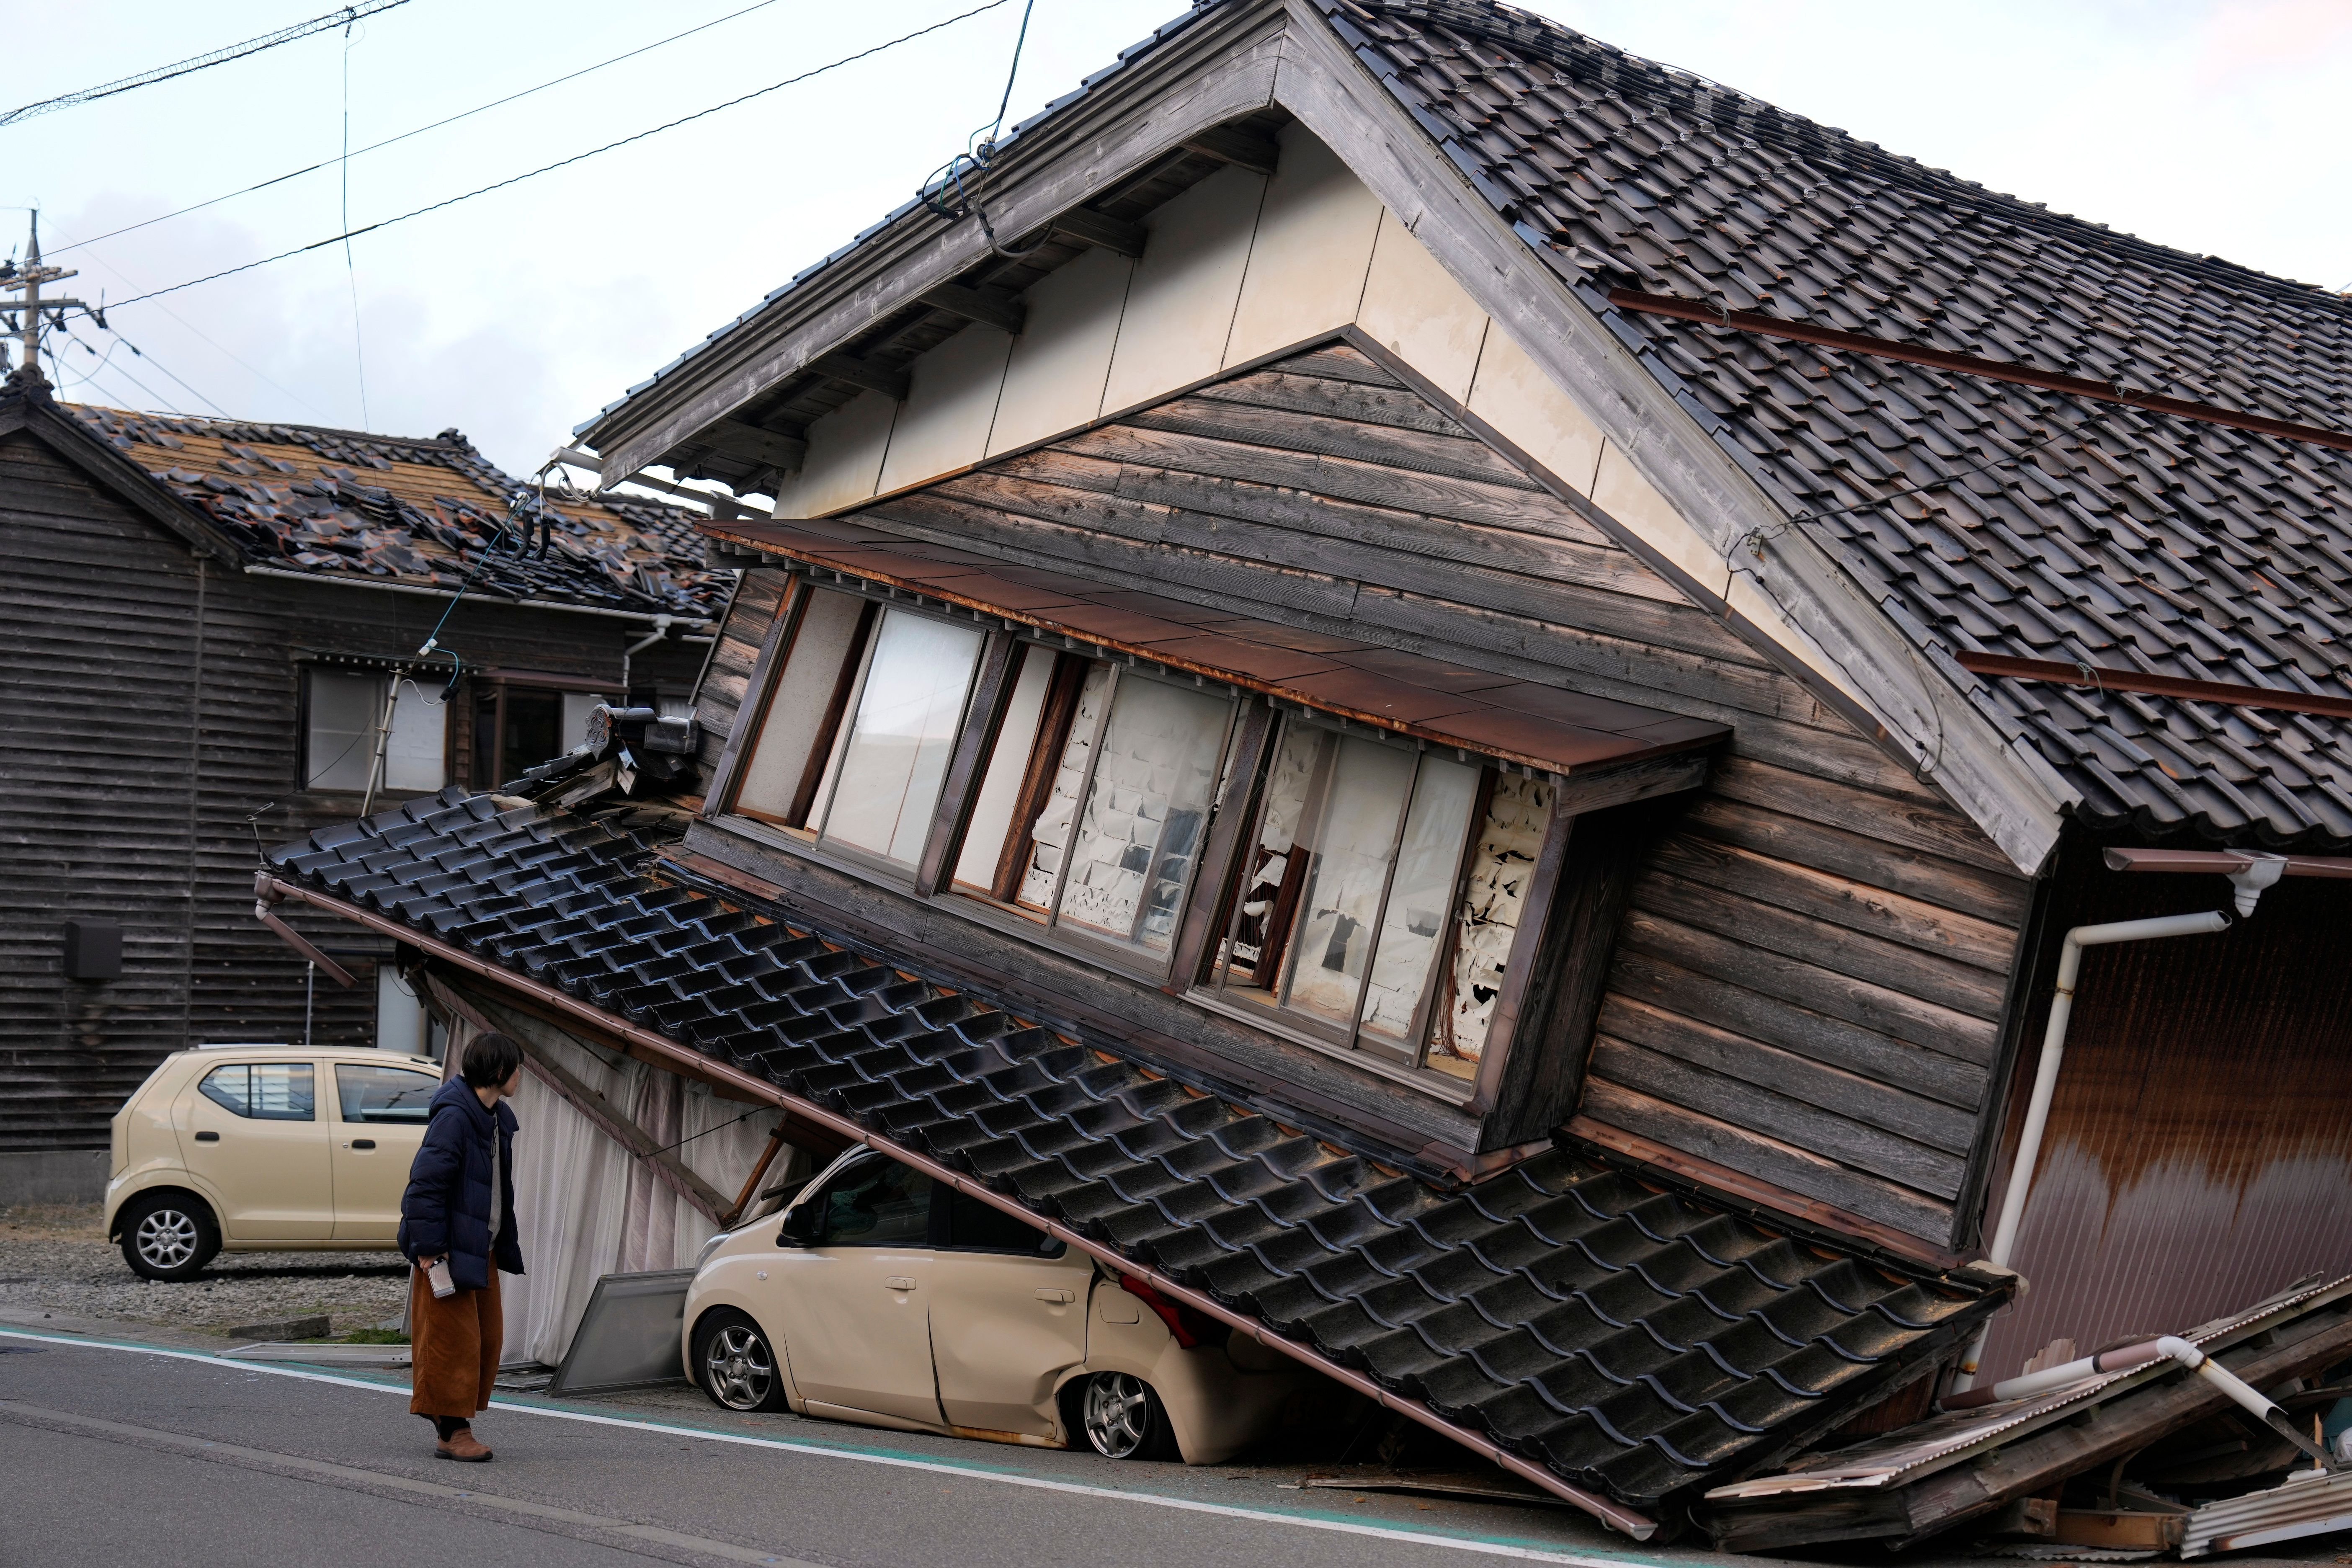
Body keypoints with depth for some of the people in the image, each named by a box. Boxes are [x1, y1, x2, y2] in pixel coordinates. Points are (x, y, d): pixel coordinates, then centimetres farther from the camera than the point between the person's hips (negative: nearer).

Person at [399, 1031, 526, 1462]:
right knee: (454, 1340, -5)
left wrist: (505, 1245, 19)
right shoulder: (454, 1116, -19)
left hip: (482, 1250, 10)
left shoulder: (497, 1119, 11)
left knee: (488, 1338, 12)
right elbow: (425, 1183, -21)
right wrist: (428, 1247, -22)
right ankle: (452, 1432, 2)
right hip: (449, 1249, -10)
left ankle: (456, 1424, 21)